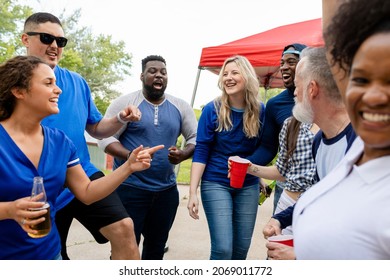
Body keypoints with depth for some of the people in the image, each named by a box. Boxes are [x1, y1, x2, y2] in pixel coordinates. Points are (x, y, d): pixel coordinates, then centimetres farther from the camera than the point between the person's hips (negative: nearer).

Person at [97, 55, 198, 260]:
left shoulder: (180, 106, 7)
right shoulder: (125, 102, -4)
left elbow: (196, 138, 9)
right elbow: (105, 138, -7)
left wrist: (183, 154, -13)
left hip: (167, 190, 4)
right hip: (129, 188, -4)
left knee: (157, 246, 17)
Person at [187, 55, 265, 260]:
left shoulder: (259, 110, -1)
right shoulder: (212, 109, -9)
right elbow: (201, 151, -11)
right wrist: (193, 192, -16)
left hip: (248, 186, 3)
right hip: (216, 183, -3)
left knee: (241, 248, 11)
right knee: (222, 248, -7)